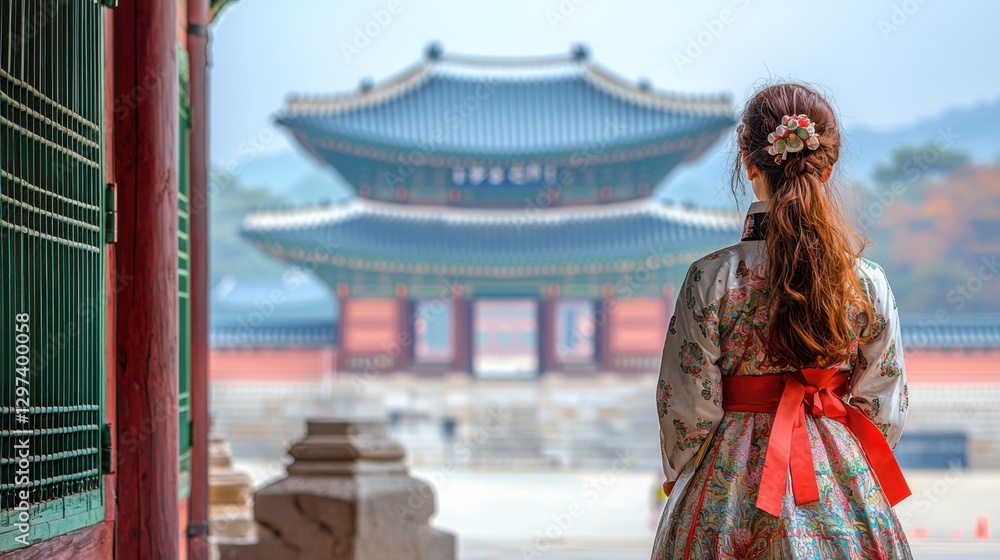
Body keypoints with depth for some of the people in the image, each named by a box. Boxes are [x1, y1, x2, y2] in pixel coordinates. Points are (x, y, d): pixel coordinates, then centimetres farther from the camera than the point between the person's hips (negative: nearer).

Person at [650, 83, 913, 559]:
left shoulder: (711, 279, -15)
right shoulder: (868, 282, -8)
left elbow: (687, 407, -10)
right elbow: (884, 411, -1)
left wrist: (679, 479, 8)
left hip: (730, 483, -2)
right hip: (840, 490, 2)